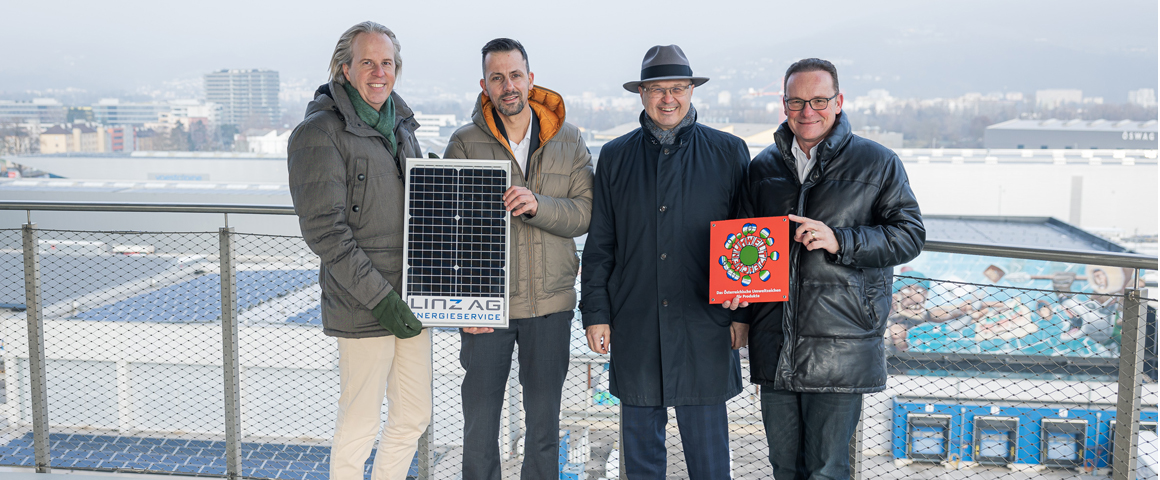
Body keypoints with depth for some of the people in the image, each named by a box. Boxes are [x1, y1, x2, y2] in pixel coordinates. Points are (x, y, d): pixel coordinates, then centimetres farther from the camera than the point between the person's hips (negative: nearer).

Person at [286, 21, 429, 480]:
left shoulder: (400, 124, 14)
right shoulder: (319, 133, -10)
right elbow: (323, 228, -15)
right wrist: (378, 297, -18)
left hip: (411, 298, 7)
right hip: (362, 305, -7)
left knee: (415, 416, 14)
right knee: (360, 423, 3)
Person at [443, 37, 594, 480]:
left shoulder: (568, 140, 3)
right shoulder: (464, 143, -2)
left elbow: (586, 212, -2)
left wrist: (538, 206, -21)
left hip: (550, 301, 1)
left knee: (544, 423, 13)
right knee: (479, 423, 8)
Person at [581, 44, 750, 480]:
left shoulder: (728, 153, 4)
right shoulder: (615, 157, 8)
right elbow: (599, 244, 9)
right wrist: (595, 314, 4)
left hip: (704, 329, -2)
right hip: (634, 326, 2)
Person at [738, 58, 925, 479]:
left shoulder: (879, 163, 1)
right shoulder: (763, 167, 12)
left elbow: (910, 235, -3)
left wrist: (839, 241, -18)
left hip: (839, 348, -4)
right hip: (775, 346, 4)